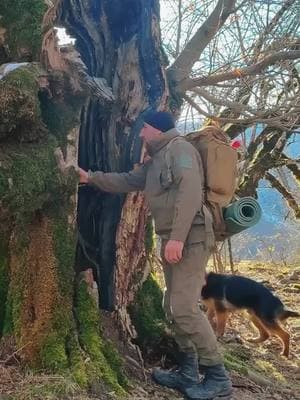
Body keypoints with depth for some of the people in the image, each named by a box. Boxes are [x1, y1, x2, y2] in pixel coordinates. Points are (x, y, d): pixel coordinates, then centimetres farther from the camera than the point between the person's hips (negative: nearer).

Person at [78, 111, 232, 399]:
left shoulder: (179, 148, -8)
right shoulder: (155, 161, 22)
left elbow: (190, 192, -21)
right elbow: (126, 181, 31)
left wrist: (177, 237, -27)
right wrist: (92, 178, 30)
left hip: (189, 239, -10)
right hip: (173, 240, 10)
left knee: (184, 308, -15)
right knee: (173, 307, 12)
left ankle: (217, 377, -5)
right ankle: (189, 373, 20)